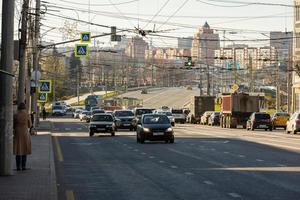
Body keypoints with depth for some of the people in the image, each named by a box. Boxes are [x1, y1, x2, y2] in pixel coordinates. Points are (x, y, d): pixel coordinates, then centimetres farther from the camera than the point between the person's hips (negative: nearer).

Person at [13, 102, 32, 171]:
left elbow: (13, 125, 0)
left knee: (18, 150, 5)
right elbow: (29, 125, 3)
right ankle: (23, 166, 5)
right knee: (24, 150, 7)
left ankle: (18, 167, 3)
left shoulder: (15, 115, -5)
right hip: (25, 134, 0)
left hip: (17, 134, 0)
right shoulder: (27, 115, -6)